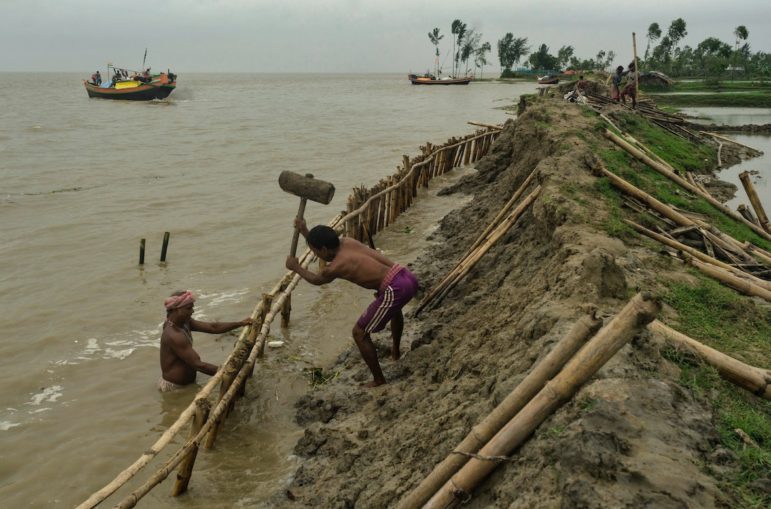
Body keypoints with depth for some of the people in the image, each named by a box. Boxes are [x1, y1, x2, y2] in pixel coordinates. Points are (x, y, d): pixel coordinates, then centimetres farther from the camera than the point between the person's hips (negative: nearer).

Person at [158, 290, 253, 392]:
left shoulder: (184, 322, -1)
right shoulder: (174, 336, -30)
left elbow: (212, 327, 0)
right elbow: (198, 365, -31)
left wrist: (240, 323, -7)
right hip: (174, 387, -9)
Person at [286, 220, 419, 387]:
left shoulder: (335, 267, -8)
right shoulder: (347, 242, 12)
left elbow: (315, 279, 17)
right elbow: (324, 245, 37)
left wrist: (296, 268, 32)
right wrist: (305, 232, 32)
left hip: (395, 289, -9)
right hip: (407, 276, 9)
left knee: (359, 333, 7)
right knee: (394, 307, 44)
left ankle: (378, 380, 18)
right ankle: (395, 352, 60)